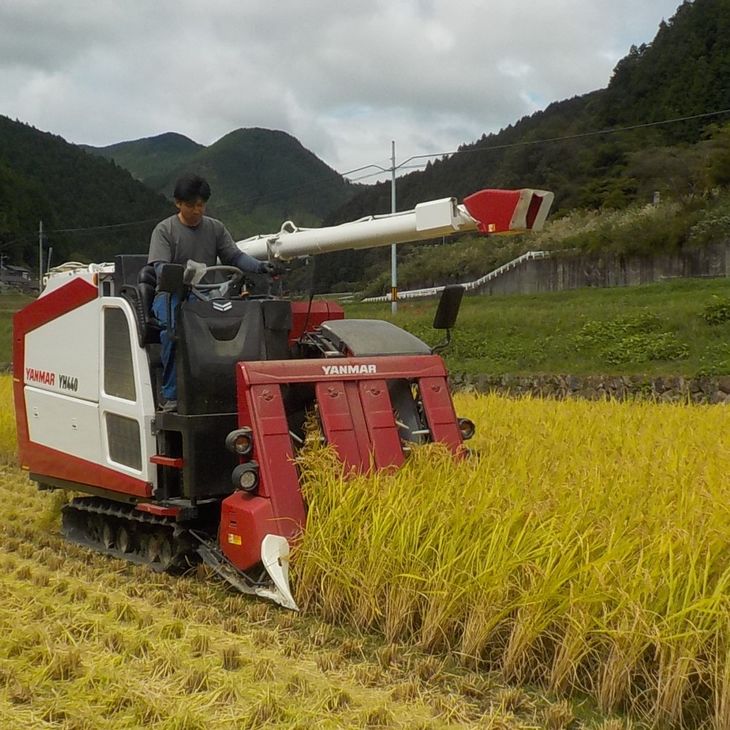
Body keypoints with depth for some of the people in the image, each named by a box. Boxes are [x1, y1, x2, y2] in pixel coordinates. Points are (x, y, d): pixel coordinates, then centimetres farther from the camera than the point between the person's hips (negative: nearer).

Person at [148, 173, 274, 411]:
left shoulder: (215, 228, 17)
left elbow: (234, 256, 8)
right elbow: (159, 267, -9)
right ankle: (171, 395, -29)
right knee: (173, 327, -38)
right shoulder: (164, 230, 5)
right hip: (172, 294, -2)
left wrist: (260, 266, -12)